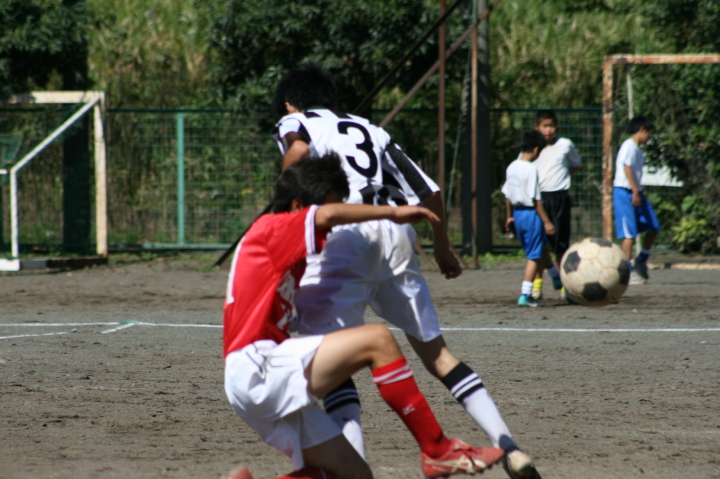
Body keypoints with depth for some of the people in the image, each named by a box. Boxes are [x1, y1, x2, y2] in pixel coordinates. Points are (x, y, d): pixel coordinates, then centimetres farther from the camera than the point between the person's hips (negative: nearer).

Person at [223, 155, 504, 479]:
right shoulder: (270, 229, -4)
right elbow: (328, 215, -21)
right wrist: (393, 213, -12)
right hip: (257, 368, -10)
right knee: (377, 339, -16)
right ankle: (437, 452, -13)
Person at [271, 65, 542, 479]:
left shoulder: (295, 122, 19)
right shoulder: (370, 130, 31)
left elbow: (300, 149, -9)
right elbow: (429, 191, 26)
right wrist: (443, 249, 39)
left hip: (343, 232, -5)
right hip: (396, 232, 5)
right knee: (435, 350, 14)